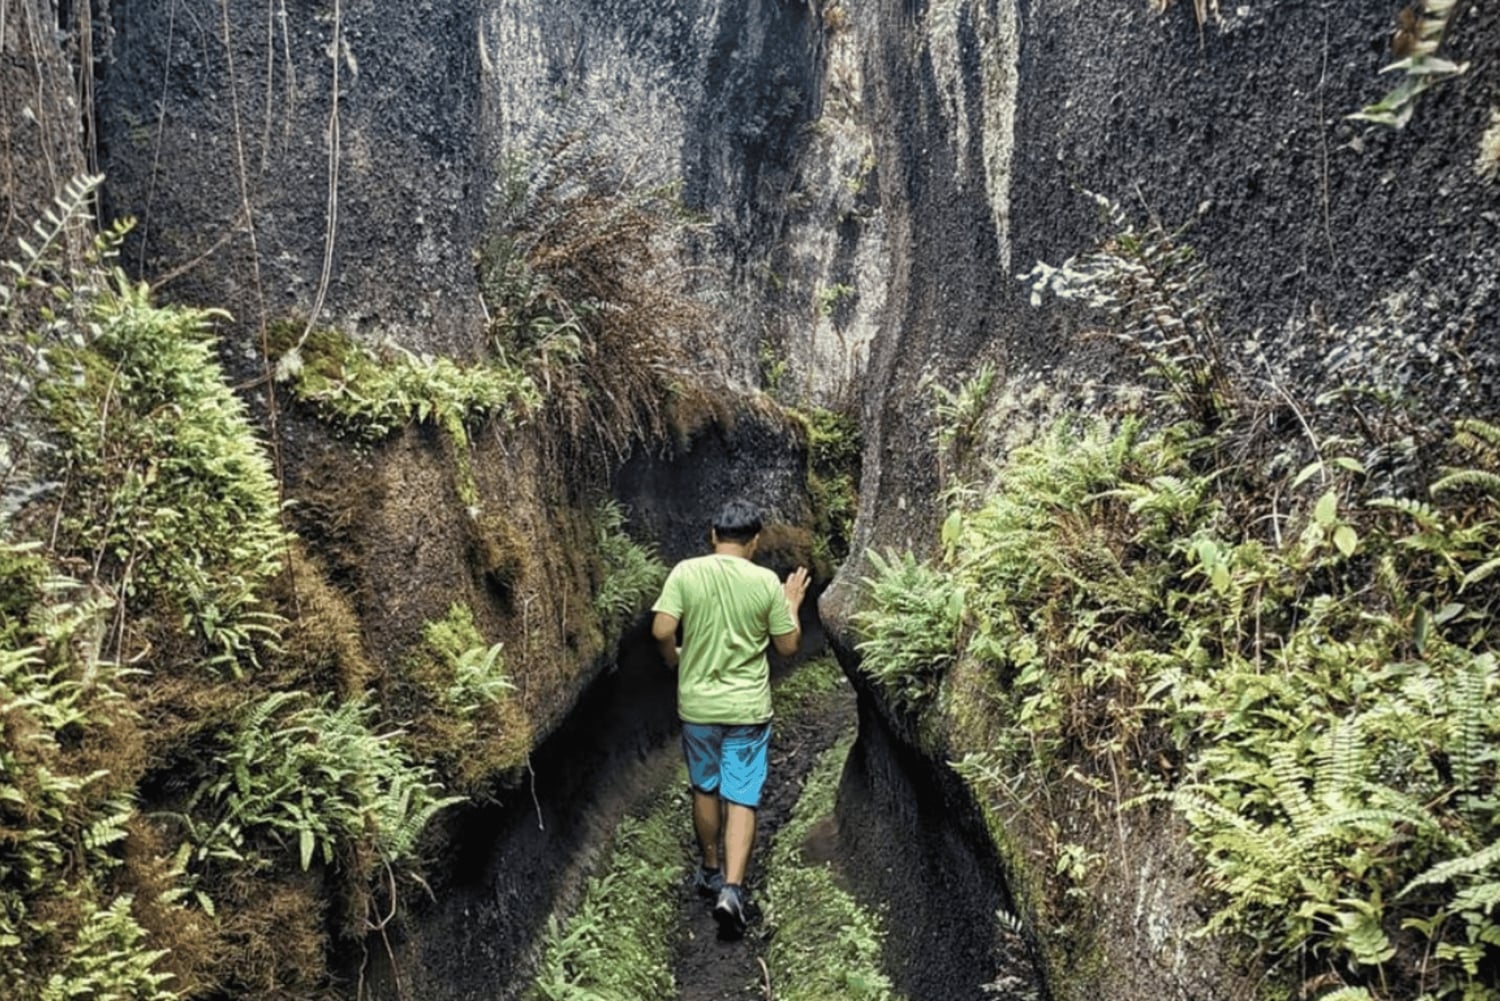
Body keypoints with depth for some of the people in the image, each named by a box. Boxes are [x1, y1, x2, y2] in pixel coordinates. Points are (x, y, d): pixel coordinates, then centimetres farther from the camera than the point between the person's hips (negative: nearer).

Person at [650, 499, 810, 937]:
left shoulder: (685, 572, -8)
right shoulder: (767, 581, -8)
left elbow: (662, 631, -14)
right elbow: (788, 646, -2)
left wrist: (675, 661, 6)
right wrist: (791, 605, 15)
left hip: (697, 704, 1)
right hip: (747, 708, -1)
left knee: (705, 790, 19)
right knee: (742, 799, 4)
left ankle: (710, 872, 34)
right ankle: (731, 889, -8)